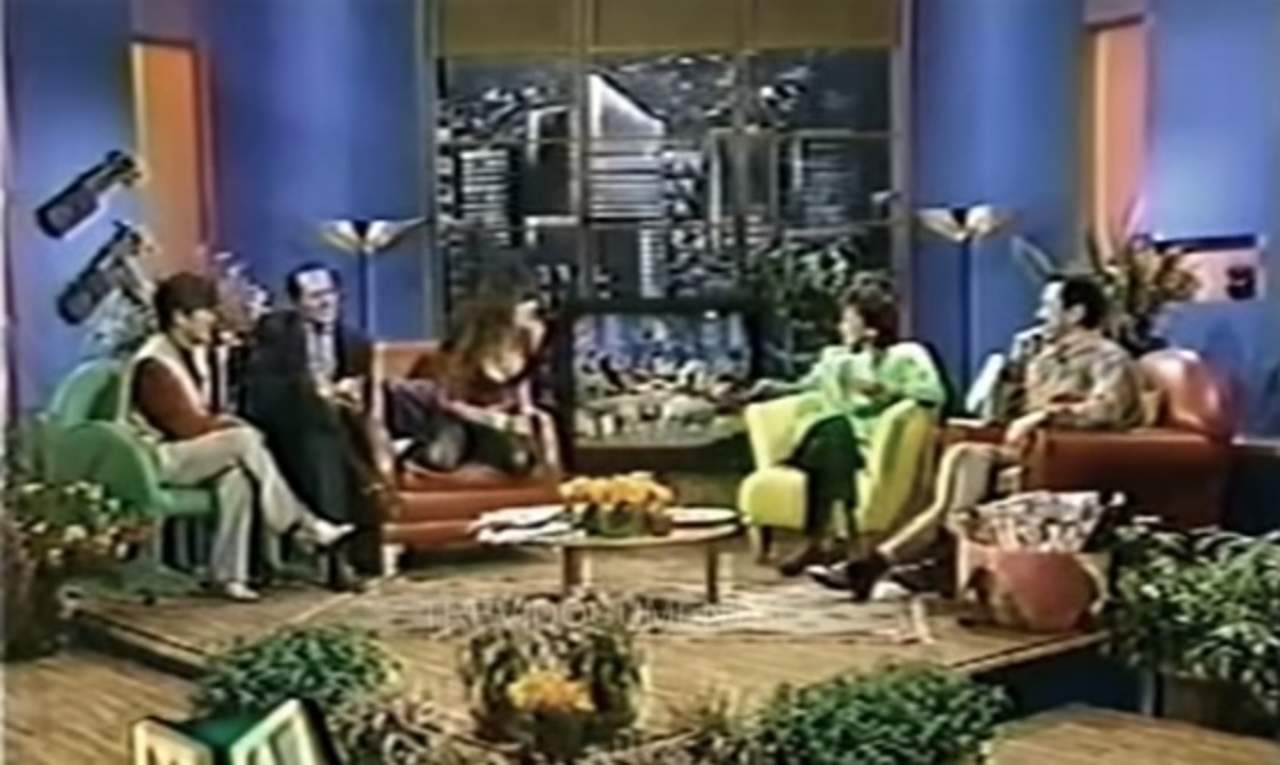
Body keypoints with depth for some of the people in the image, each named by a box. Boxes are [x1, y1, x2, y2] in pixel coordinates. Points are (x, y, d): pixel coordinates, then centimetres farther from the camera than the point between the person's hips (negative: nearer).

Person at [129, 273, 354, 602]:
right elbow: (187, 425, -22)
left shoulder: (193, 352, 9)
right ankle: (304, 526, -18)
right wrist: (235, 428, -11)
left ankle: (227, 574, -17)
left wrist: (228, 424, -7)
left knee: (236, 474, -21)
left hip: (188, 448, 9)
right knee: (244, 440, -26)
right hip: (158, 457, -9)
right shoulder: (155, 365, -20)